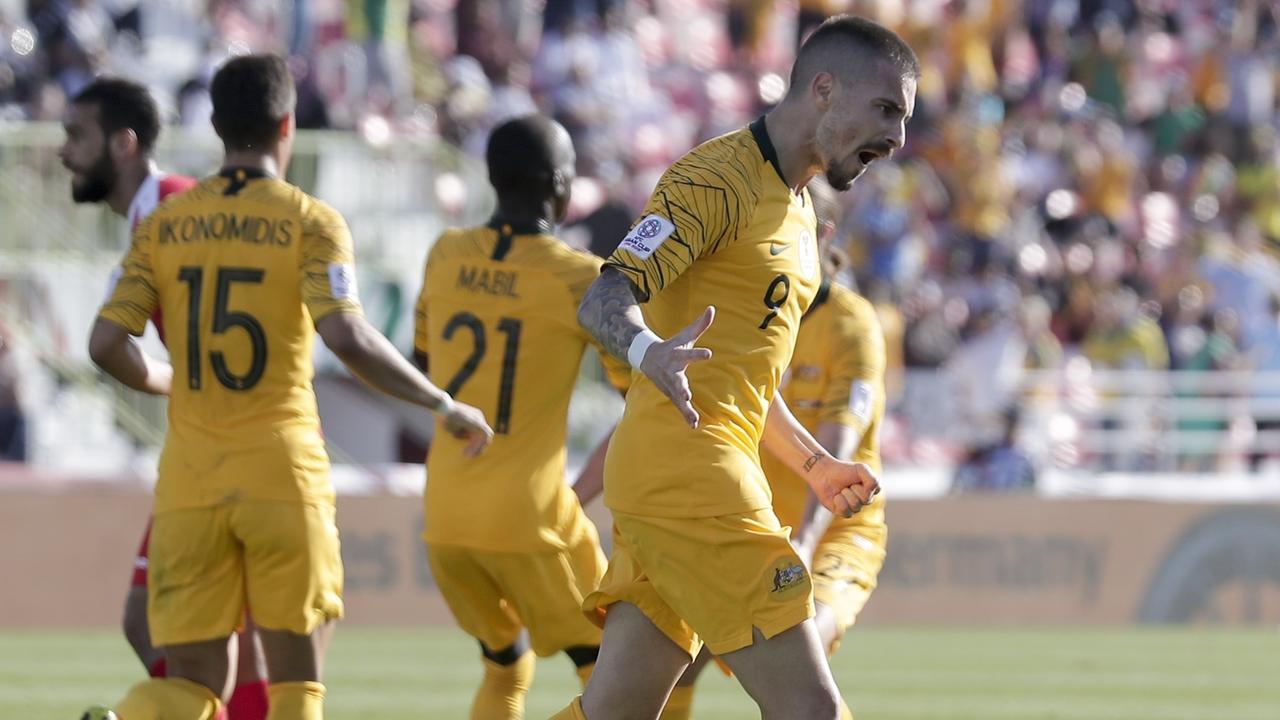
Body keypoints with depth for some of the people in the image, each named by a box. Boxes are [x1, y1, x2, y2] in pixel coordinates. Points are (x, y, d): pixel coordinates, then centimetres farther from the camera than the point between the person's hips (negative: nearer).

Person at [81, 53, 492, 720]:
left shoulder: (162, 225, 7)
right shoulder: (309, 222, -3)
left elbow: (107, 346, 0)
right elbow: (348, 339, -16)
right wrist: (446, 407, -5)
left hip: (189, 480, 3)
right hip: (283, 473, -3)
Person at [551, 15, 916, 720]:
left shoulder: (797, 210, 23)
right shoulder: (715, 178, -8)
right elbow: (604, 300, -18)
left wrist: (813, 463, 27)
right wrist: (650, 351, -38)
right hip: (685, 470, -10)